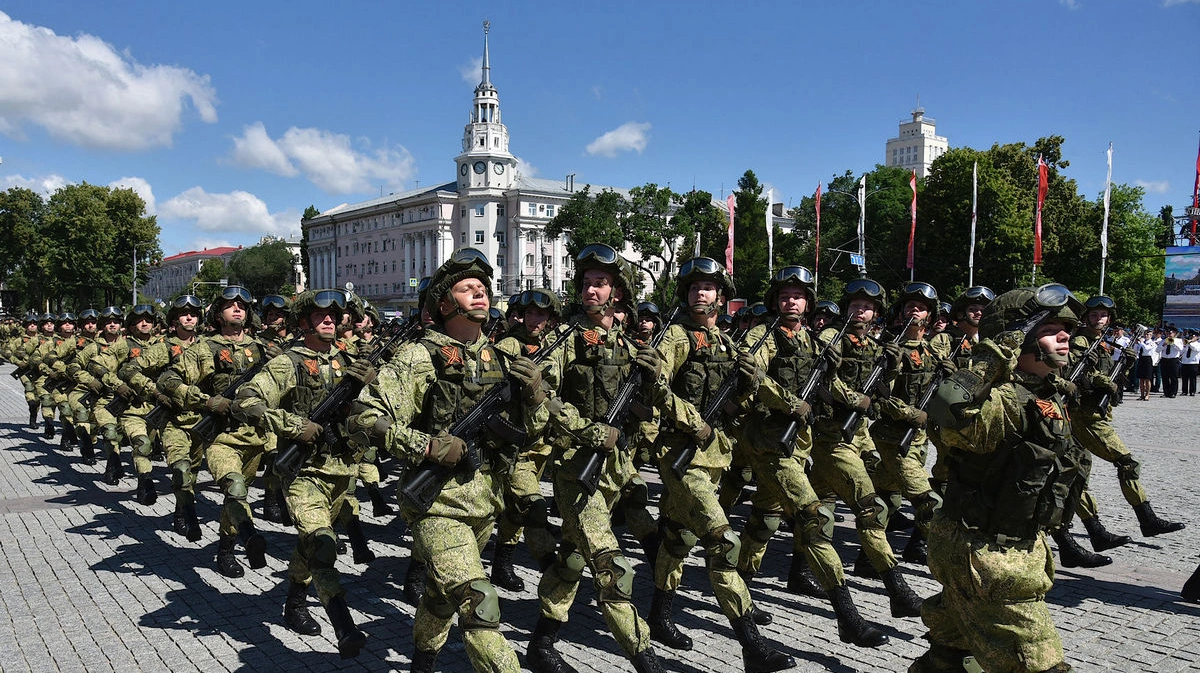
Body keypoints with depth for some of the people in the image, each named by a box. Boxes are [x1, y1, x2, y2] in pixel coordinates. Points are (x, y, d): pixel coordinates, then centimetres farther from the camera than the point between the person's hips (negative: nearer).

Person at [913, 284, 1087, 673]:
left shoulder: (1051, 395, 8)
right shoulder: (1003, 400, -24)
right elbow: (949, 409, -46)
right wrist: (996, 356, -37)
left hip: (1023, 549, 9)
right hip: (987, 558, -9)